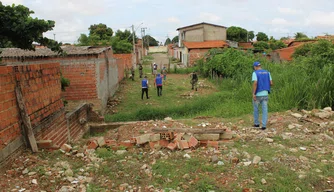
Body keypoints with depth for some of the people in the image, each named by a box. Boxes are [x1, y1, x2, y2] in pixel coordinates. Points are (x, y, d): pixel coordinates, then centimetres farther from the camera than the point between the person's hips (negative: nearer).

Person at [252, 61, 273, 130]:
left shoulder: (255, 73, -10)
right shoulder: (267, 72, 5)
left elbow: (255, 83, -23)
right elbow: (271, 83, 3)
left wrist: (253, 93, -21)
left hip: (257, 94, -3)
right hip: (265, 94, 4)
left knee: (256, 109, 15)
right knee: (265, 110, 4)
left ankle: (257, 123, 24)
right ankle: (264, 125, -2)